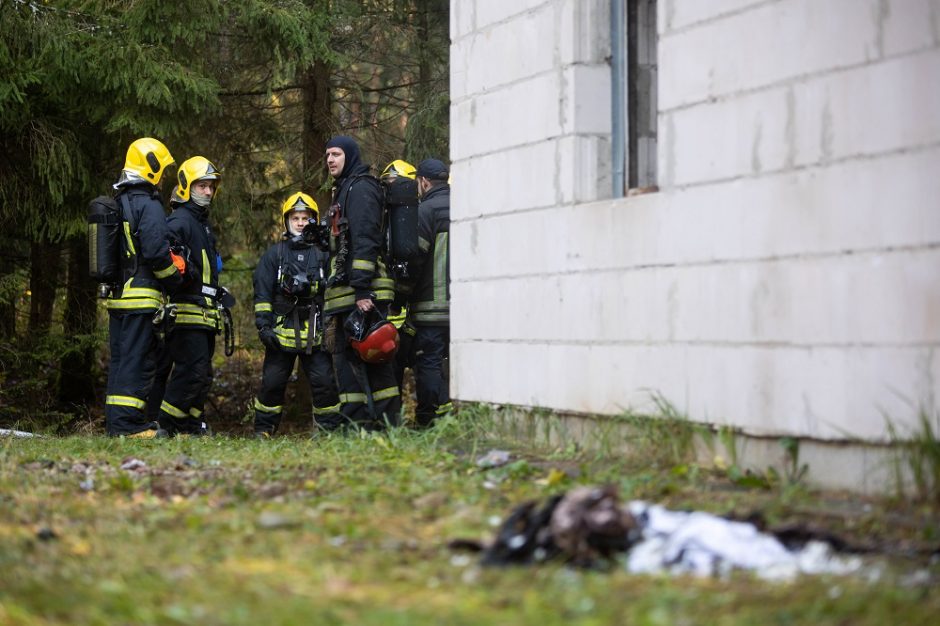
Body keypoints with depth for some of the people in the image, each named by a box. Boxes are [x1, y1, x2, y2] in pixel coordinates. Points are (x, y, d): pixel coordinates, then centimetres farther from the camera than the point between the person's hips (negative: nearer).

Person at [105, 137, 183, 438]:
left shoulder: (118, 203, 16)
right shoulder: (148, 205, -12)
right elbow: (156, 251, -18)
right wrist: (174, 279, -4)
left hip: (117, 296, 9)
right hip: (141, 296, -9)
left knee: (120, 358, 12)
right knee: (138, 360, -7)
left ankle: (115, 420, 15)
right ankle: (127, 423, -9)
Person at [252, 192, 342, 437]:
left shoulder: (322, 255, 9)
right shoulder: (274, 254, 8)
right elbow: (262, 293, 4)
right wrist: (264, 325, -4)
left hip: (315, 334, 0)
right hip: (282, 332, 0)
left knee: (324, 381, -3)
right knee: (272, 382, 3)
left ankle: (330, 428, 5)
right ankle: (263, 429, 13)